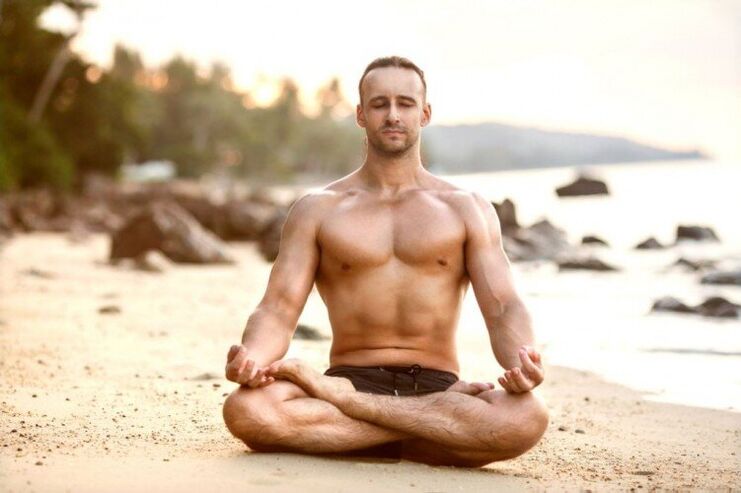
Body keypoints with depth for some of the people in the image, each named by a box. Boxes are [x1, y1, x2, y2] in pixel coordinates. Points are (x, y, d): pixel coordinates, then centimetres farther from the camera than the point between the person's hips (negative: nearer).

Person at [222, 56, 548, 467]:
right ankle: (446, 426, -23)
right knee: (245, 409, -34)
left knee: (527, 418, -34)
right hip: (351, 376, 0)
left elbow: (503, 307, 1)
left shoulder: (466, 209, 12)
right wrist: (251, 357, -24)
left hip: (437, 384, 0)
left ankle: (340, 400, -23)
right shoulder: (317, 210, 11)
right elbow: (278, 309, 1)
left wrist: (520, 361, -24)